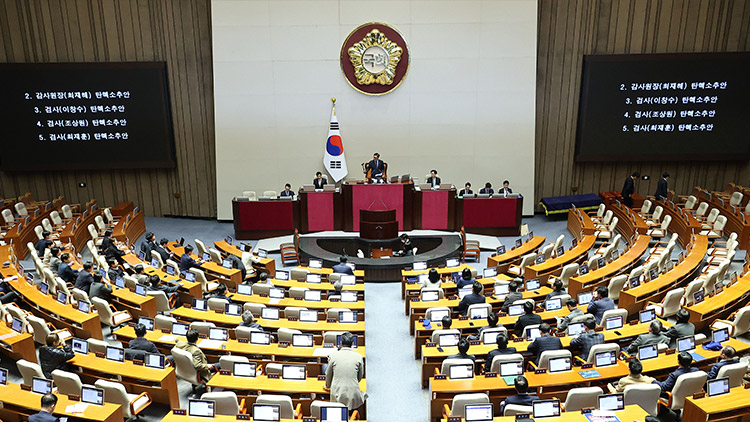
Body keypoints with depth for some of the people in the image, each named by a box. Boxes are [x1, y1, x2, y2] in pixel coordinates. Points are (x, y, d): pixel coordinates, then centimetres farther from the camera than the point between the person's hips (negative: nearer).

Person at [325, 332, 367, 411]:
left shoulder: (333, 355, -5)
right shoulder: (358, 357, -6)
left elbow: (328, 375, 9)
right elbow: (360, 377, 8)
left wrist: (327, 386, 30)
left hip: (337, 393, 2)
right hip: (353, 395, -1)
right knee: (364, 395, 28)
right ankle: (351, 406, 11)